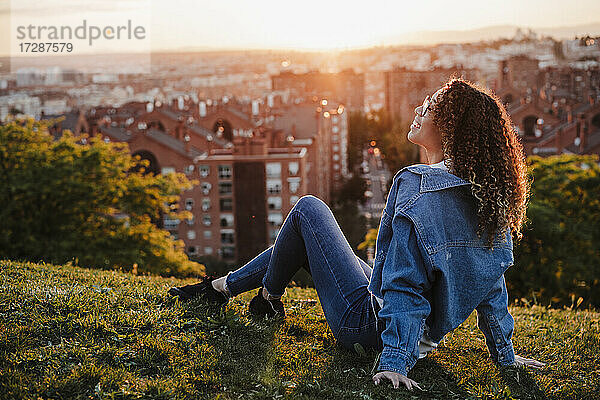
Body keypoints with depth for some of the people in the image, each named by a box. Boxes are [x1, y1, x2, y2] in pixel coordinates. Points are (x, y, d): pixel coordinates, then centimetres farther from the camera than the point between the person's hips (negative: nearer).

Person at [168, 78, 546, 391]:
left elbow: (406, 286, -29)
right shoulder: (487, 195, -1)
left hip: (366, 325, -8)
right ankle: (221, 286, 36)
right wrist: (505, 354, 12)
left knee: (307, 209, 3)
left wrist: (394, 362, -29)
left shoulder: (418, 184, -24)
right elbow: (493, 284, 4)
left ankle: (269, 297, 22)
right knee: (298, 241, 22)